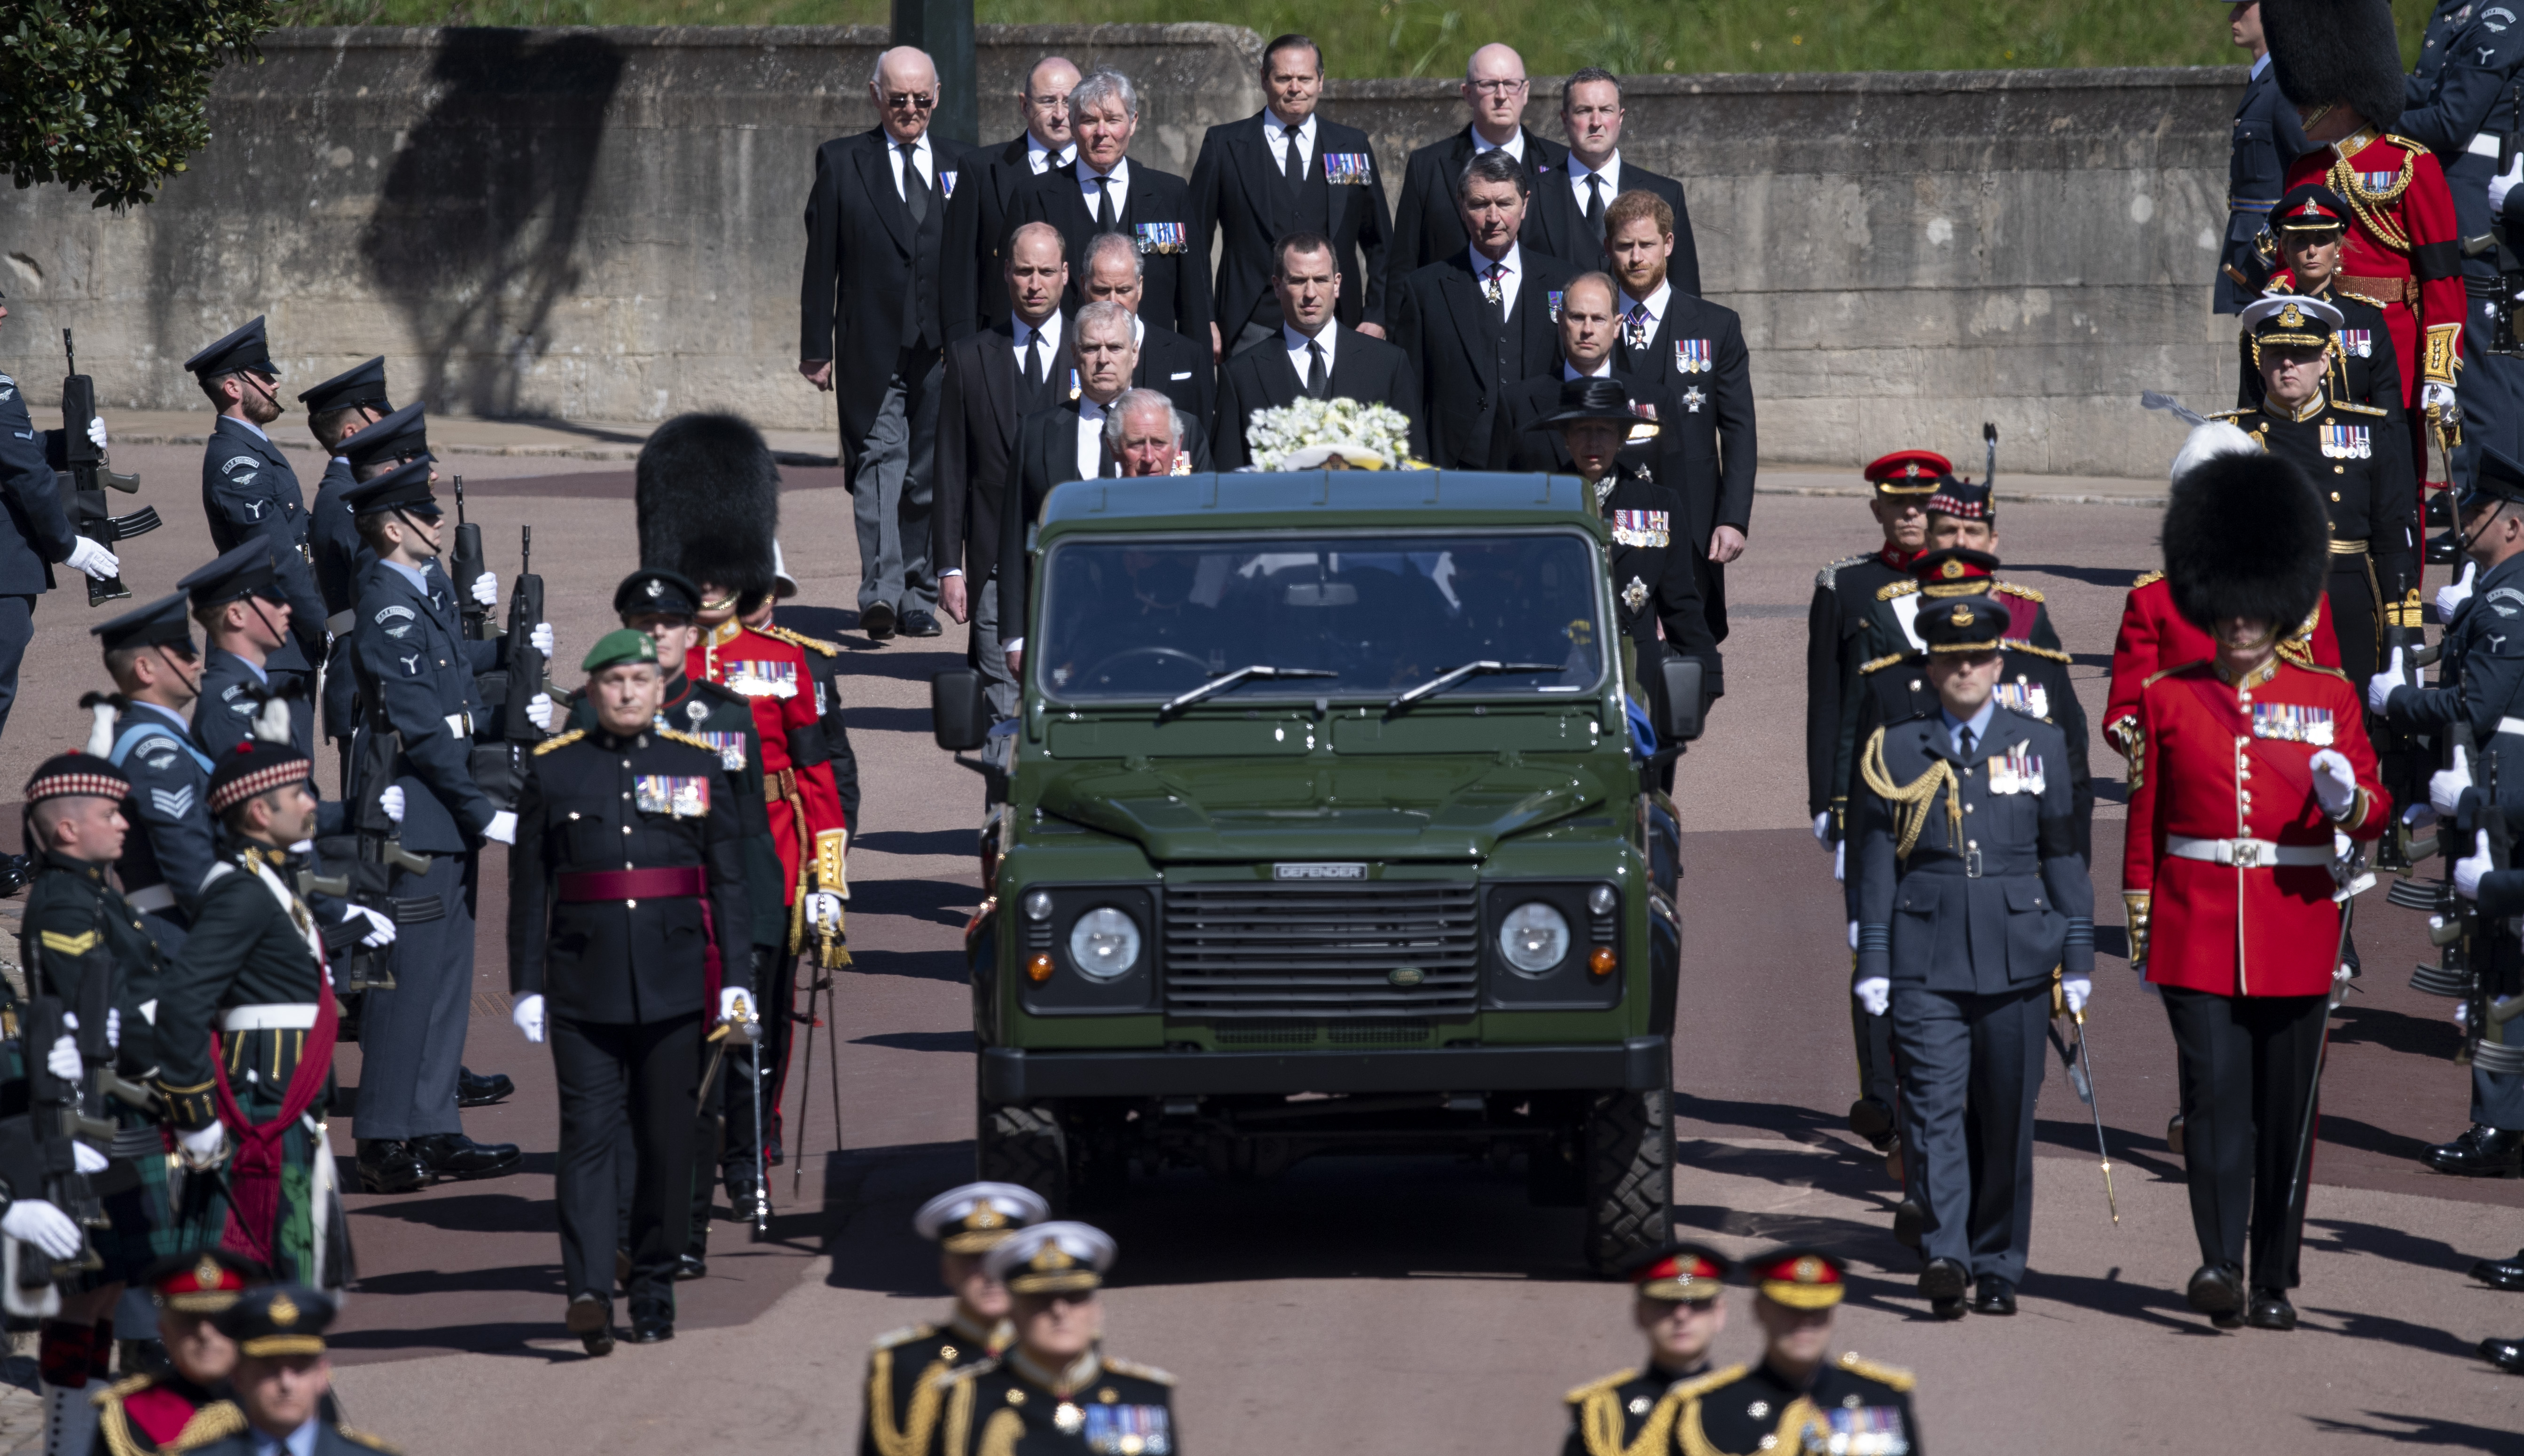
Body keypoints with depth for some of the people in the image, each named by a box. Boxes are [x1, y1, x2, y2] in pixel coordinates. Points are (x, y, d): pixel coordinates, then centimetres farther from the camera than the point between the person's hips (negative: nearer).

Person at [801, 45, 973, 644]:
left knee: (928, 477, 6)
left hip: (943, 348, 2)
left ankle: (918, 598, 15)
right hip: (871, 347, -2)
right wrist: (817, 346, -1)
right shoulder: (842, 162, 6)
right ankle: (881, 593, -24)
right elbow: (821, 259, 4)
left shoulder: (962, 166, 11)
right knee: (880, 461, -14)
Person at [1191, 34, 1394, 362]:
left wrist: (1376, 318, 5)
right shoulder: (1224, 145, 6)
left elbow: (1379, 244, 15)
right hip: (1251, 333, -1)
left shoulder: (1353, 146, 12)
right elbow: (1195, 240, 7)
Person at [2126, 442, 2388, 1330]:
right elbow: (2145, 818, 9)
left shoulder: (2328, 701, 6)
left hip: (2295, 927, 1)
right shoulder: (2168, 699, 5)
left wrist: (2349, 801, -20)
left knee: (2285, 1110, 4)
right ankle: (2221, 1265, -22)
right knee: (2215, 1091, -14)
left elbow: (2375, 811, 4)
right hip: (2198, 931, -1)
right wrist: (2140, 922, 6)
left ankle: (2276, 1281, 12)